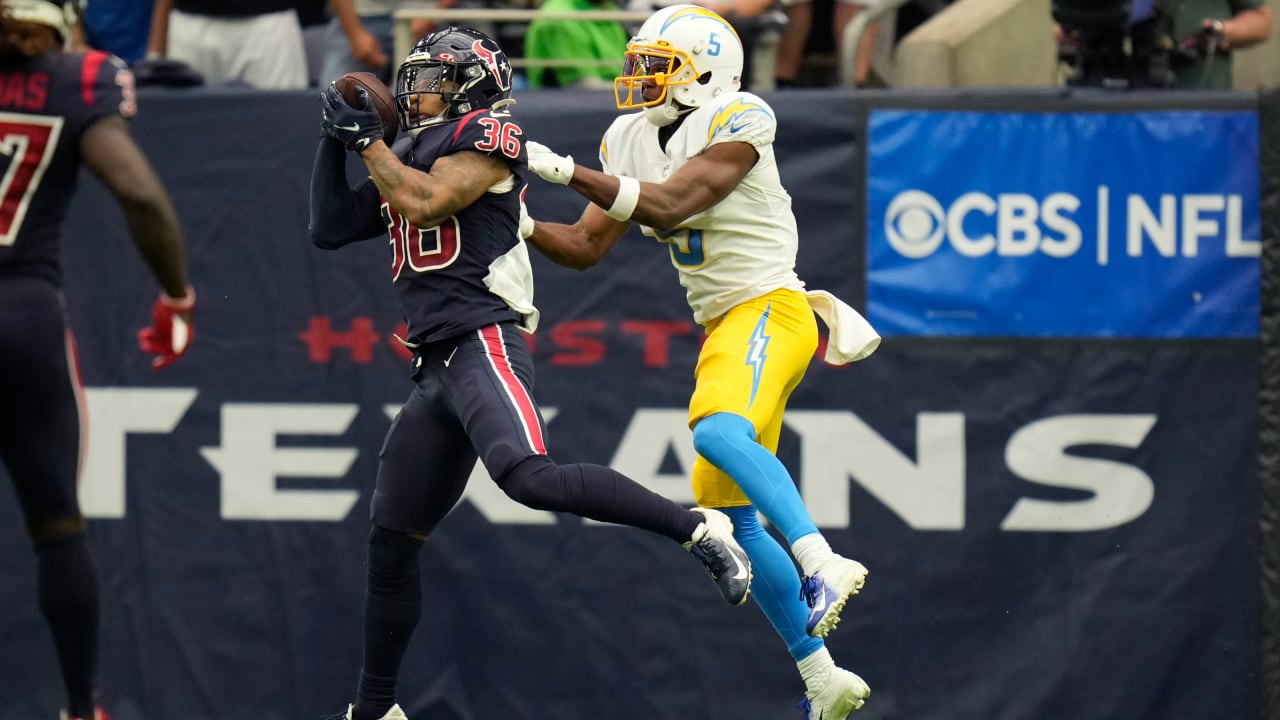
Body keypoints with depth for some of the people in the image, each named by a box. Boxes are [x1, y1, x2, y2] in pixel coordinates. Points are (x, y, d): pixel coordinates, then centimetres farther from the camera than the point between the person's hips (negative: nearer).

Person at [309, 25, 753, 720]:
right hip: (433, 369, 8)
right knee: (390, 542, 11)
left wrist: (366, 140, -3)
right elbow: (329, 229, 25)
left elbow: (424, 203, -15)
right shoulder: (405, 160, 23)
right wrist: (336, 141, 15)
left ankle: (698, 529, -29)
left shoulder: (486, 135, -1)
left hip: (483, 344, -8)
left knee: (529, 477, -33)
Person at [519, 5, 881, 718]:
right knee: (731, 518, 6)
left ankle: (825, 566, -43)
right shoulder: (632, 142, 10)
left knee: (718, 432, -37)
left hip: (769, 310, -9)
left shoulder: (737, 124, -12)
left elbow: (668, 207, -23)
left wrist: (565, 170, -24)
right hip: (723, 329, 9)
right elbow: (586, 248, 13)